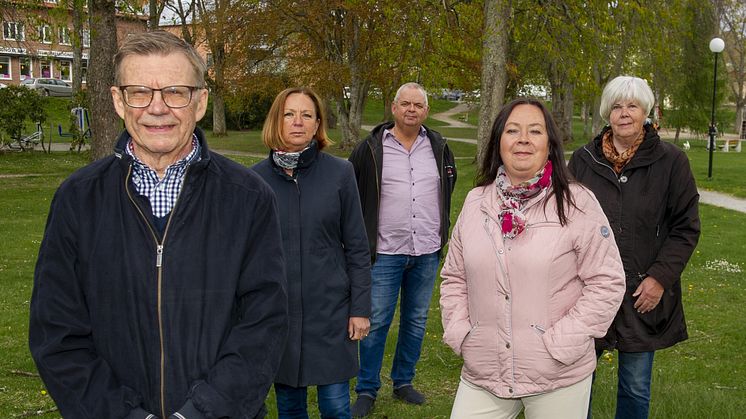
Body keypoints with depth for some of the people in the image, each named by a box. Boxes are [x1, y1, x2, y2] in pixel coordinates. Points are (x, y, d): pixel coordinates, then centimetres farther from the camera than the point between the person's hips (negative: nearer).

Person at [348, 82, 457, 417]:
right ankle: (367, 390, 15)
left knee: (416, 321, 13)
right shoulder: (371, 149, -4)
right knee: (376, 323, 1)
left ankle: (403, 382, 29)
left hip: (427, 252, 4)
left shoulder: (438, 147, 6)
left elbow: (447, 188, 22)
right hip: (385, 252, -3)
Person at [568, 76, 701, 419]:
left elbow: (686, 228, 0)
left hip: (643, 295, -1)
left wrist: (660, 277, -9)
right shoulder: (583, 159, 3)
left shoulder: (671, 161, -1)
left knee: (635, 390, 11)